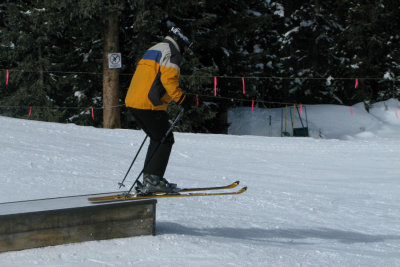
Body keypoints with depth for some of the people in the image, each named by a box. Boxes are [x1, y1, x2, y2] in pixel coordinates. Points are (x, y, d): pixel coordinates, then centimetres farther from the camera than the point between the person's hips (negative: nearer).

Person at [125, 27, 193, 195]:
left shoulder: (153, 50, 26)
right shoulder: (172, 52, -4)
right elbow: (168, 78, -19)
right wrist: (182, 99, -15)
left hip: (133, 101, 9)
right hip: (150, 105, -9)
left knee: (158, 139, 18)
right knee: (165, 141, -2)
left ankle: (149, 179, 17)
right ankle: (152, 180, -10)